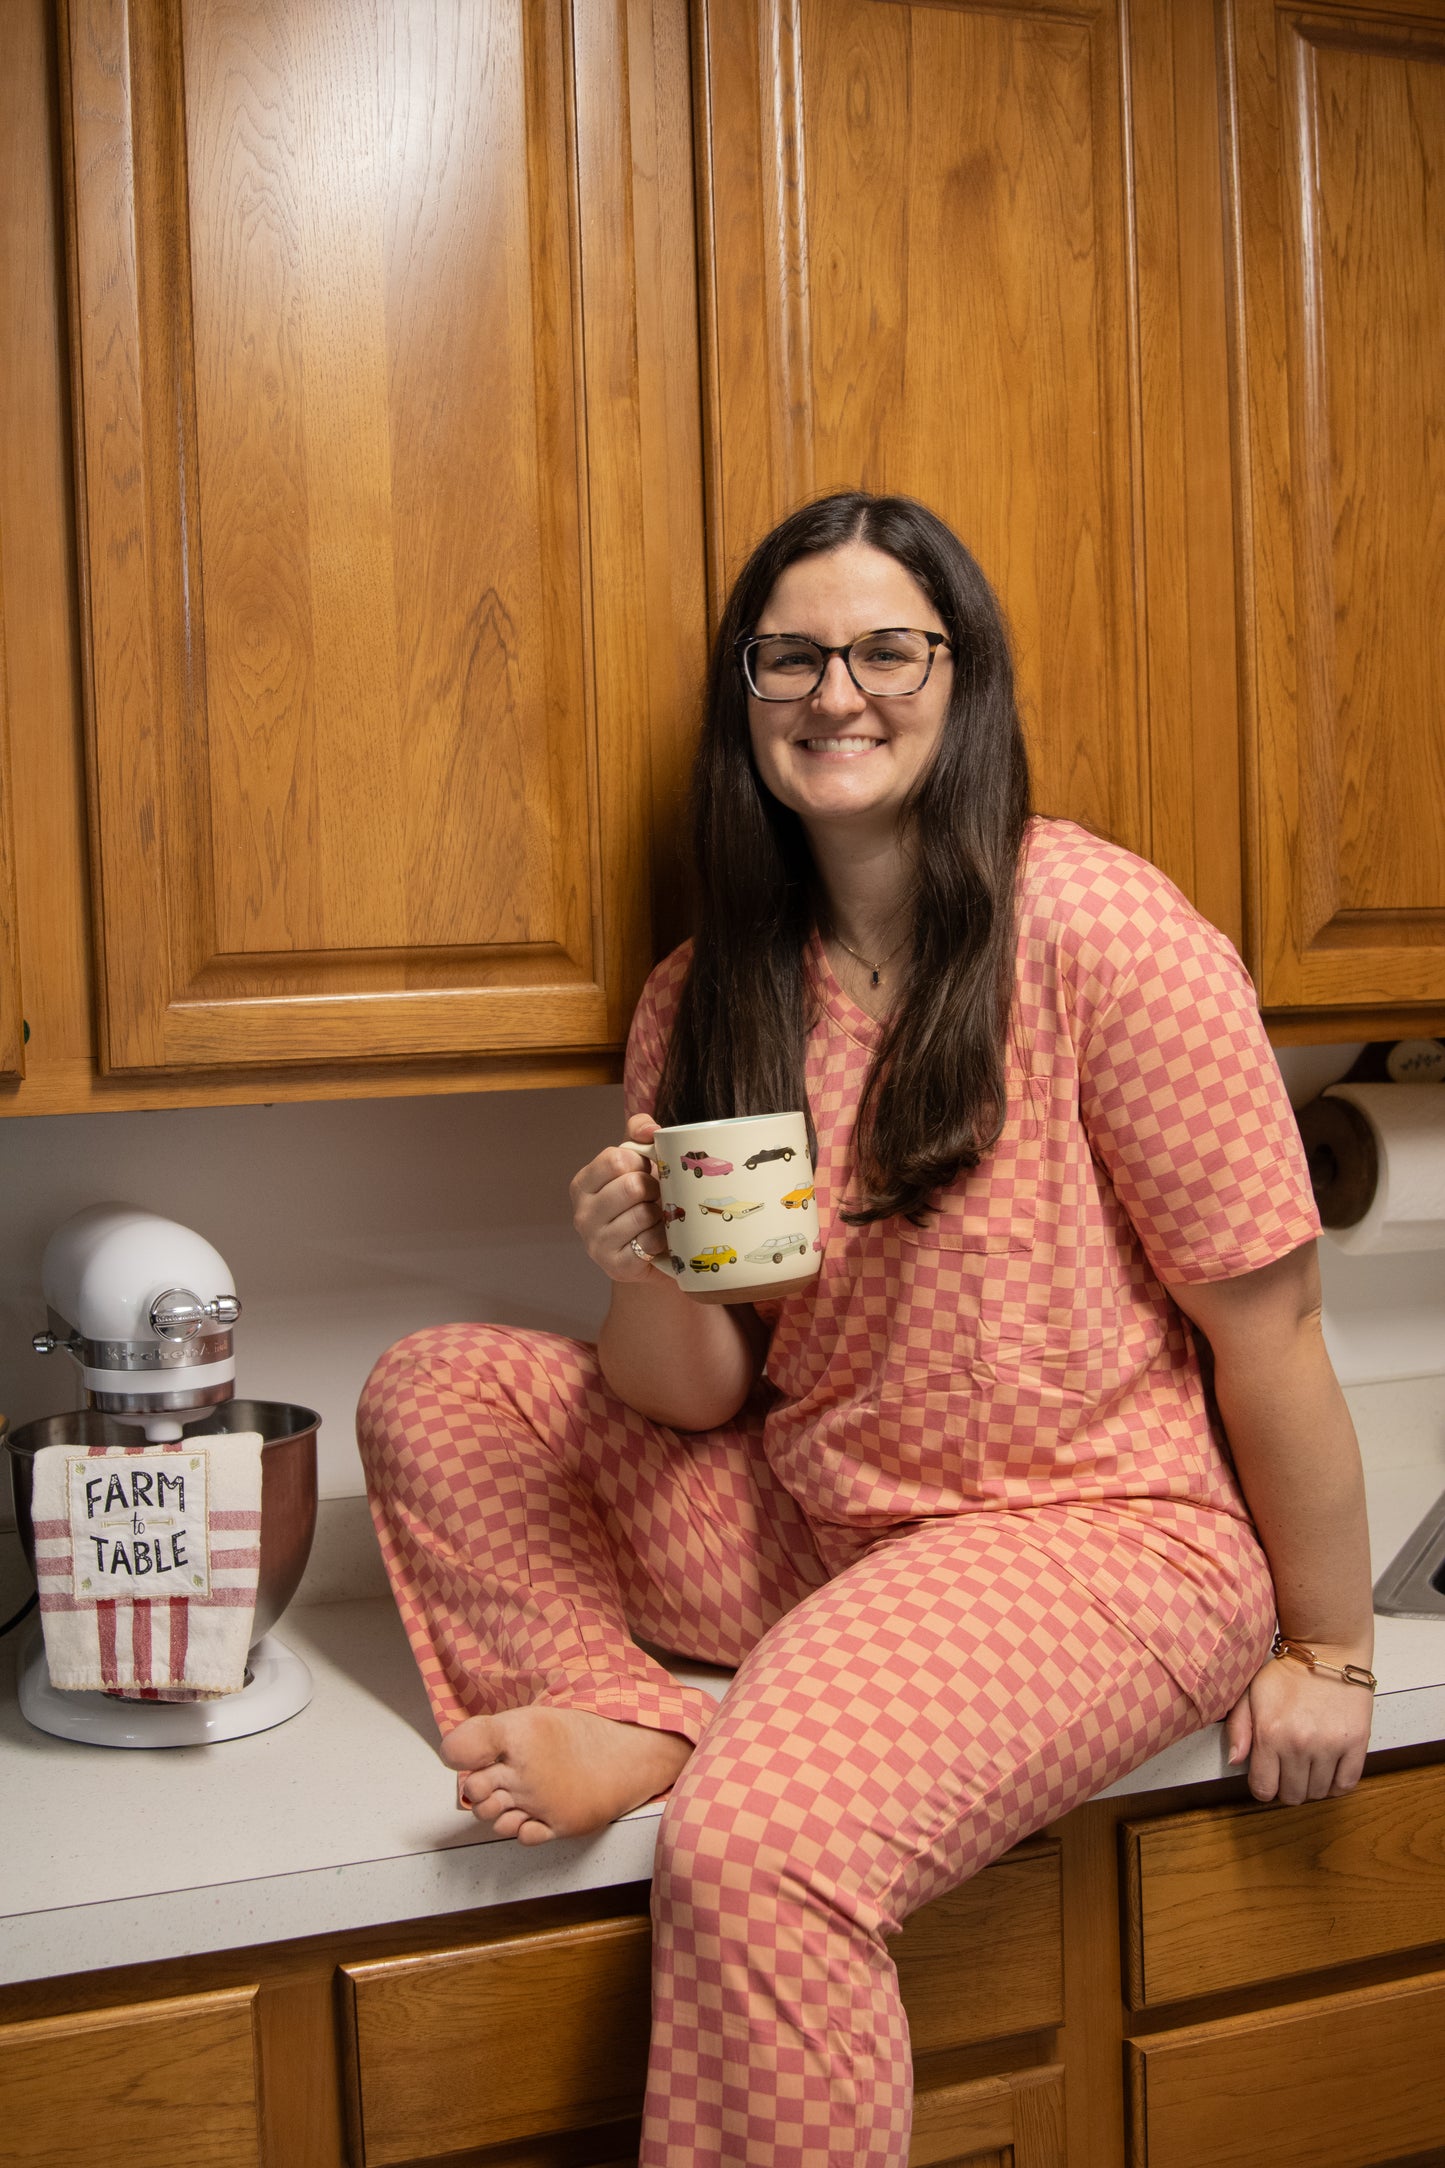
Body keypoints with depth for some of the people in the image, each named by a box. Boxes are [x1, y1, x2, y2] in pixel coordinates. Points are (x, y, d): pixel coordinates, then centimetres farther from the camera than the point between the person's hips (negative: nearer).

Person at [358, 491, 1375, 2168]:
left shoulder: (1096, 929, -16)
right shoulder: (701, 1000, 2)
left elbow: (1263, 1320, -11)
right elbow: (695, 1402, 2)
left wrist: (1328, 1654, -5)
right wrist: (649, 1277, -20)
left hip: (1097, 1528, -6)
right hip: (807, 1521, 7)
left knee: (757, 1845, -31)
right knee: (430, 1394, 1)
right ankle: (624, 1717, -12)